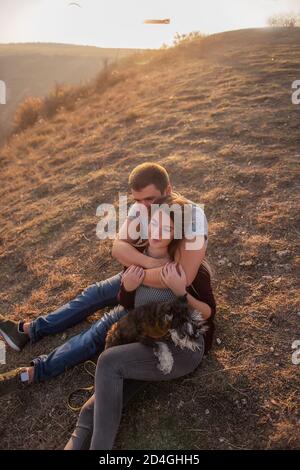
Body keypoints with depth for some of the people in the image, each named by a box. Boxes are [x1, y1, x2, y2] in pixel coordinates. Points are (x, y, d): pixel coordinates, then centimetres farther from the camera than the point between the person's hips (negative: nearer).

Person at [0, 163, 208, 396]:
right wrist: (151, 262, -39)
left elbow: (184, 276, -42)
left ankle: (33, 373, -2)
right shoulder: (141, 208, -15)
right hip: (144, 278, 7)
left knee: (106, 328, -12)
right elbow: (118, 247, -21)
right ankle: (28, 330, 23)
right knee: (93, 294, 9)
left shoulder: (193, 215, -34)